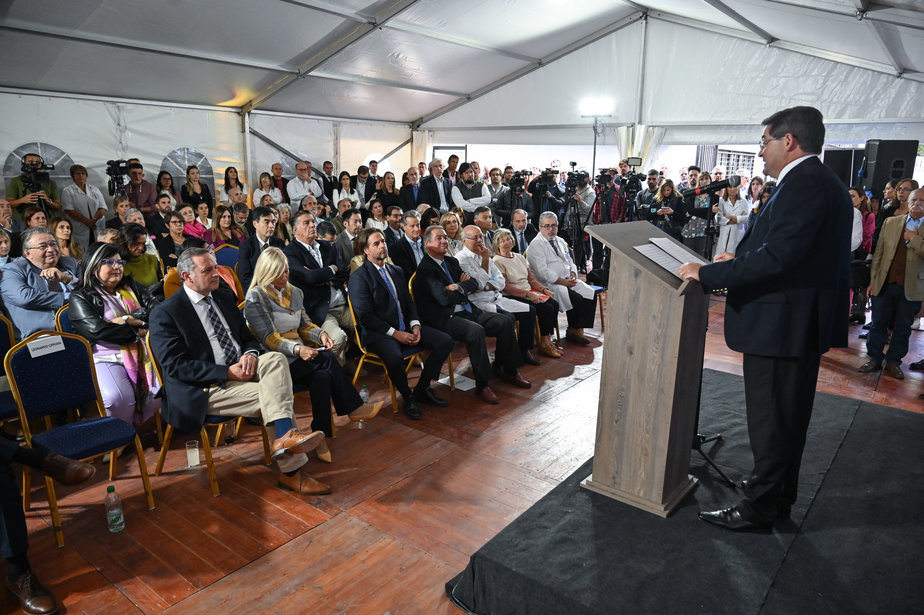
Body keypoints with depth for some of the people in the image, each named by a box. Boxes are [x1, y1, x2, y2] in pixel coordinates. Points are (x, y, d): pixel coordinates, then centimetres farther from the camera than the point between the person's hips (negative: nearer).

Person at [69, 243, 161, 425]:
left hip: (143, 354, 4)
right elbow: (97, 330, -9)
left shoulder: (132, 287, 20)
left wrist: (127, 319, -8)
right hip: (106, 358, -4)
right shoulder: (81, 297, 7)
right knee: (117, 398, -32)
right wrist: (138, 331, -5)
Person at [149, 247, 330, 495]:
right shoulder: (165, 314, -5)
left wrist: (250, 354, -8)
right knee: (272, 396, -25)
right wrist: (227, 372, -21)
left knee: (275, 358, -24)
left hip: (240, 371, 6)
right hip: (206, 390, -6)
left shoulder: (222, 298, 16)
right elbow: (175, 365, -13)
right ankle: (291, 472, -17)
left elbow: (248, 338, 18)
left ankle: (286, 436, -31)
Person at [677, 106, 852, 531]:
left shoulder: (804, 184, -19)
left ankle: (758, 508, 17)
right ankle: (779, 499, 36)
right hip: (804, 323, 11)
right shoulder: (825, 184, 14)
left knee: (771, 423, 2)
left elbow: (776, 257, -27)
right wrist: (742, 259, 14)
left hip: (781, 325, -11)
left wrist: (707, 274, -21)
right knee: (788, 419, 21)